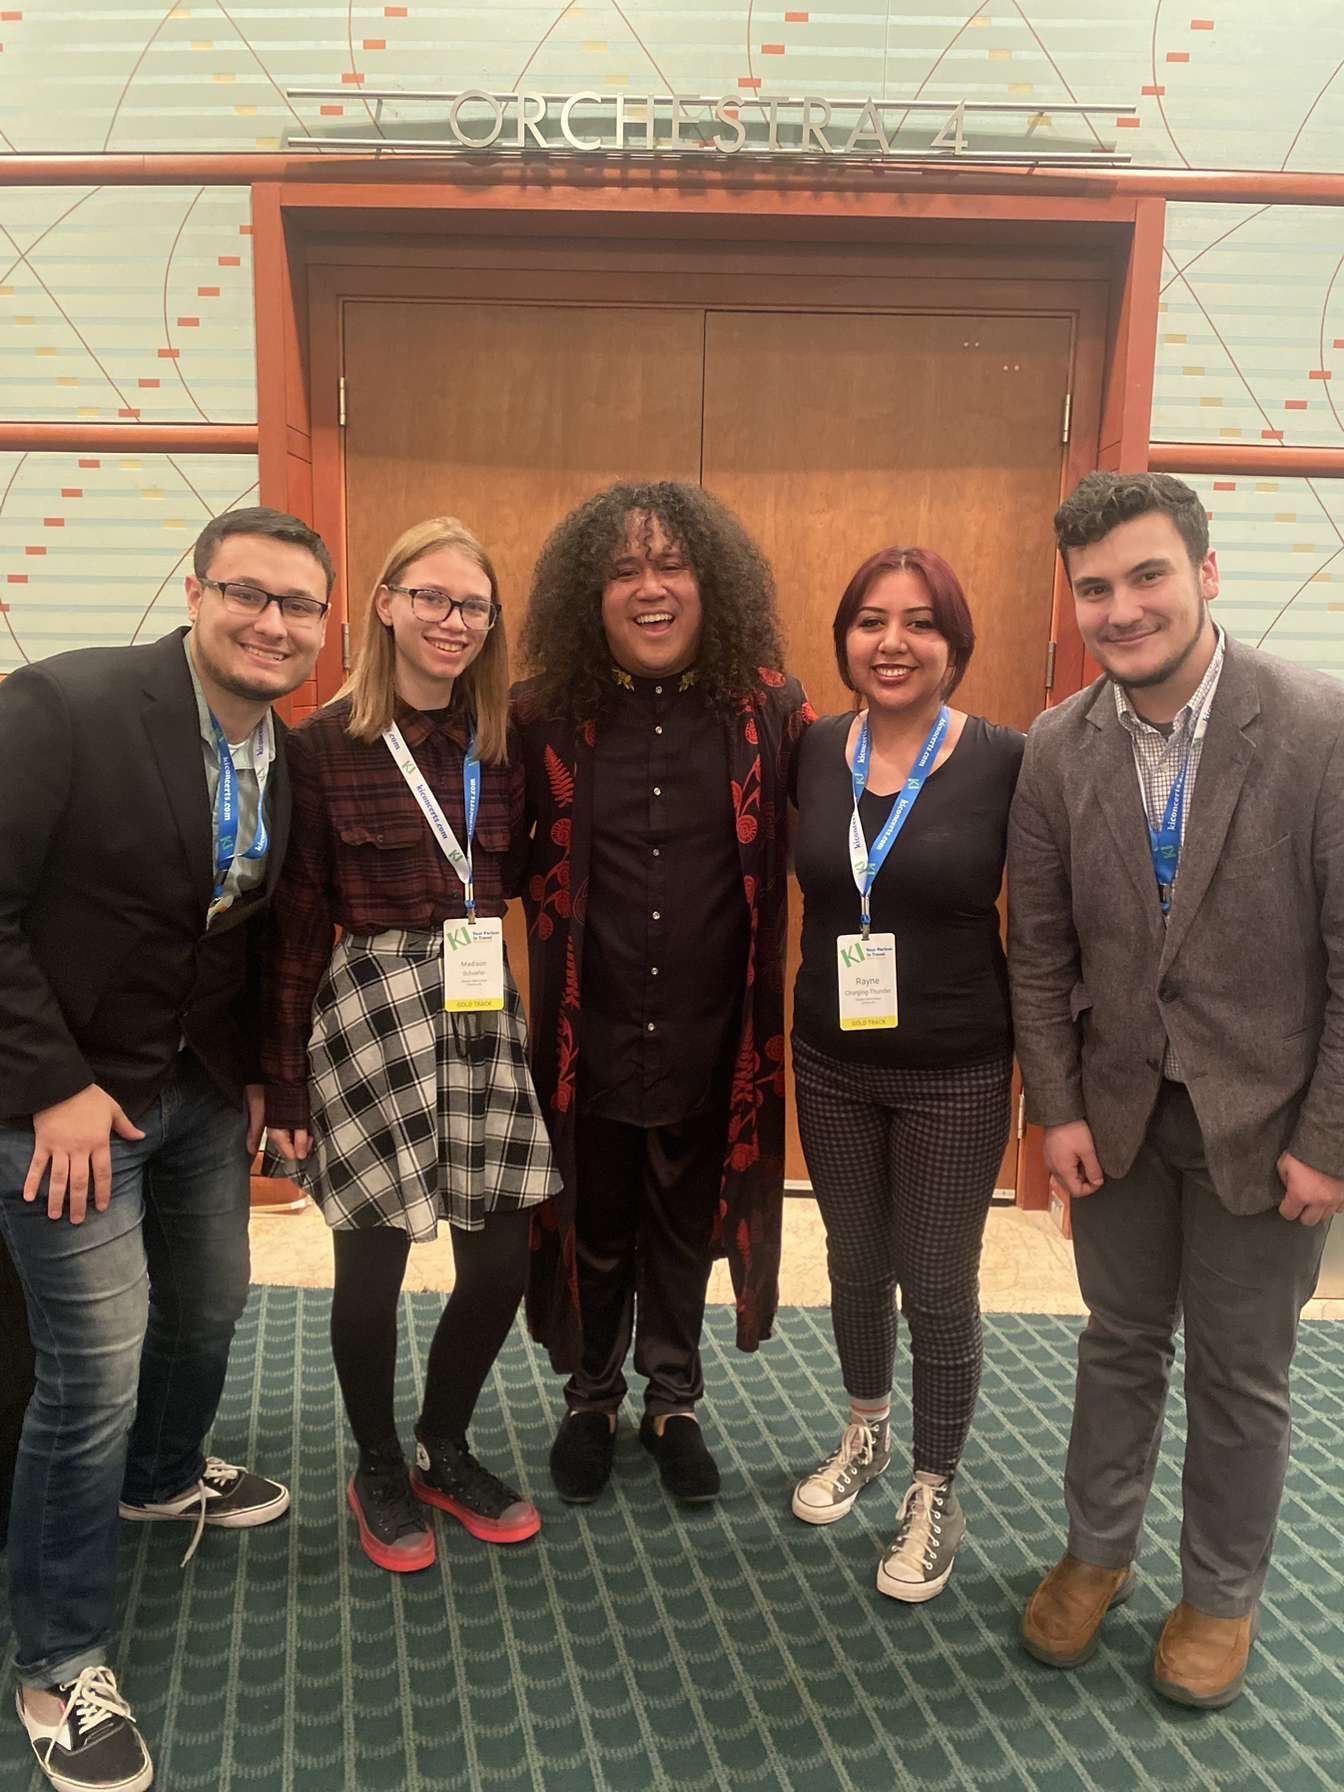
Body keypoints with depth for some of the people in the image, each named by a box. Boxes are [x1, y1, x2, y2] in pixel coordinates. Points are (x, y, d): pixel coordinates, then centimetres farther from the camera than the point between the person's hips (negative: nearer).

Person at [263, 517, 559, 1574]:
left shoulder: (503, 744, 7)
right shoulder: (327, 744, -4)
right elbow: (297, 926, -4)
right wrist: (287, 1089, -3)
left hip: (486, 1016, 4)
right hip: (372, 1015, -4)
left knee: (502, 1259, 7)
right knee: (373, 1266, 6)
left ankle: (446, 1450, 33)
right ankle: (380, 1472, 32)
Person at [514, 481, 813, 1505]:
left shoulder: (769, 711, -7)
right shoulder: (548, 715, -7)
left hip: (712, 1038, 0)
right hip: (589, 1036, 0)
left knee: (686, 1231, 19)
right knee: (593, 1233, 19)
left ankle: (674, 1403, 44)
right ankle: (591, 1401, 44)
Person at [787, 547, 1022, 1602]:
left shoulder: (1005, 762, -12)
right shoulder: (813, 753, -4)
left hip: (955, 1076, -3)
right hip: (832, 1065, 3)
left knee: (939, 1288, 9)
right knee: (855, 1263, 20)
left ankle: (937, 1497, 33)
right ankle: (866, 1435, 47)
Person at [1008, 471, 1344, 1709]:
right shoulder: (1058, 747, -7)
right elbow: (1040, 949, 0)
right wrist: (1057, 1109, -2)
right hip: (1117, 1107, 3)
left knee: (1241, 1372, 15)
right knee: (1121, 1340, 20)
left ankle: (1222, 1596, 39)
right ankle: (1098, 1553, 42)